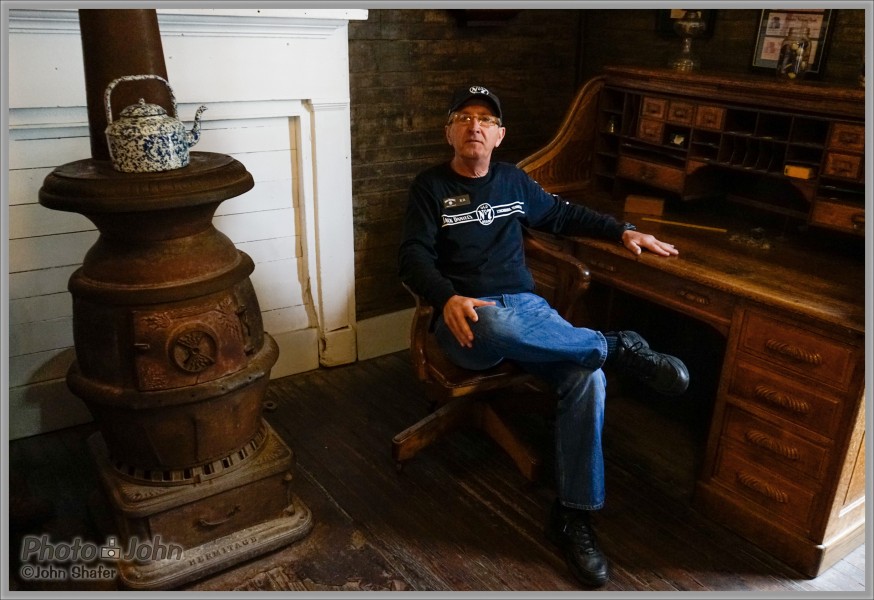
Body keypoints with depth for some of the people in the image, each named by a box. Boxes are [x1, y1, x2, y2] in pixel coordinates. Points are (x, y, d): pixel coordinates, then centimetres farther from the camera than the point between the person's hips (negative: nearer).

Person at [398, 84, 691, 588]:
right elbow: (414, 256, -4)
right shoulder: (431, 186, 6)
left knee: (587, 375, -25)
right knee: (497, 326, -43)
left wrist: (622, 231, 23)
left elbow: (564, 215, 32)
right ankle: (620, 347, -21)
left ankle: (572, 516, -14)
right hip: (468, 317, -3)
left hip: (526, 306, 4)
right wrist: (448, 299, -24)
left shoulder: (514, 180, 18)